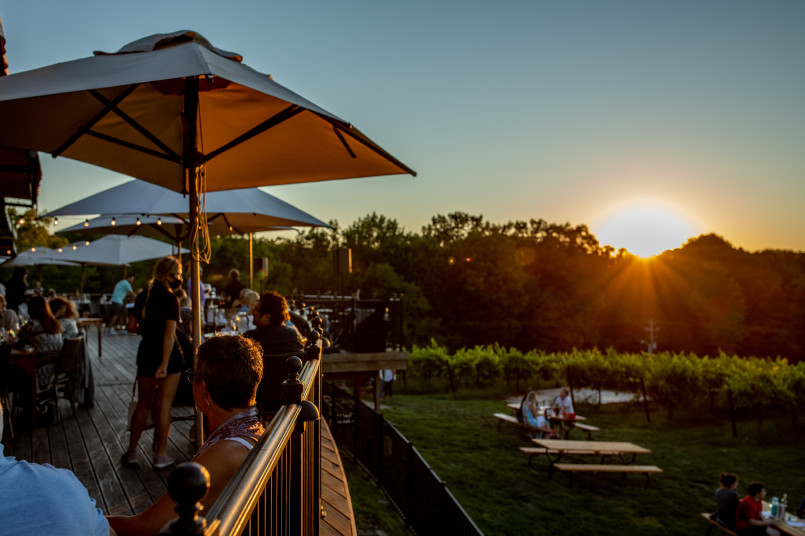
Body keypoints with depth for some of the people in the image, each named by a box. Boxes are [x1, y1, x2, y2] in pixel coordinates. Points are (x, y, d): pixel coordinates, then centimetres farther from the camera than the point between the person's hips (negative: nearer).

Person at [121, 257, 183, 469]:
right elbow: (169, 335, -20)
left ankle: (132, 451, 22)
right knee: (163, 406, 2)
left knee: (143, 404, 16)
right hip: (167, 356, -6)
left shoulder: (143, 296, 5)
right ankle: (161, 455, 9)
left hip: (146, 354, 6)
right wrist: (165, 364, -22)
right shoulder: (169, 298, -15)